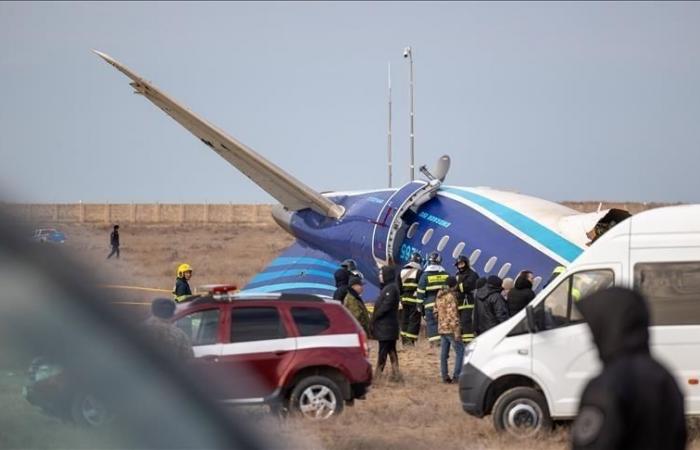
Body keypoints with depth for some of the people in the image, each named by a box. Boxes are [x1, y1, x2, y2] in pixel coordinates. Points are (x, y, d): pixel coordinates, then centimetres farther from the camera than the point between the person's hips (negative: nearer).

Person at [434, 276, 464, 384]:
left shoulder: (440, 296, 12)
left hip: (441, 328, 9)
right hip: (450, 329, -9)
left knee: (444, 354, 9)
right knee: (460, 351, -5)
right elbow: (453, 315, -19)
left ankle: (444, 376, 11)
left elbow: (436, 311, 18)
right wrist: (457, 332, -19)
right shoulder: (451, 296, -15)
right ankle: (456, 375, -11)